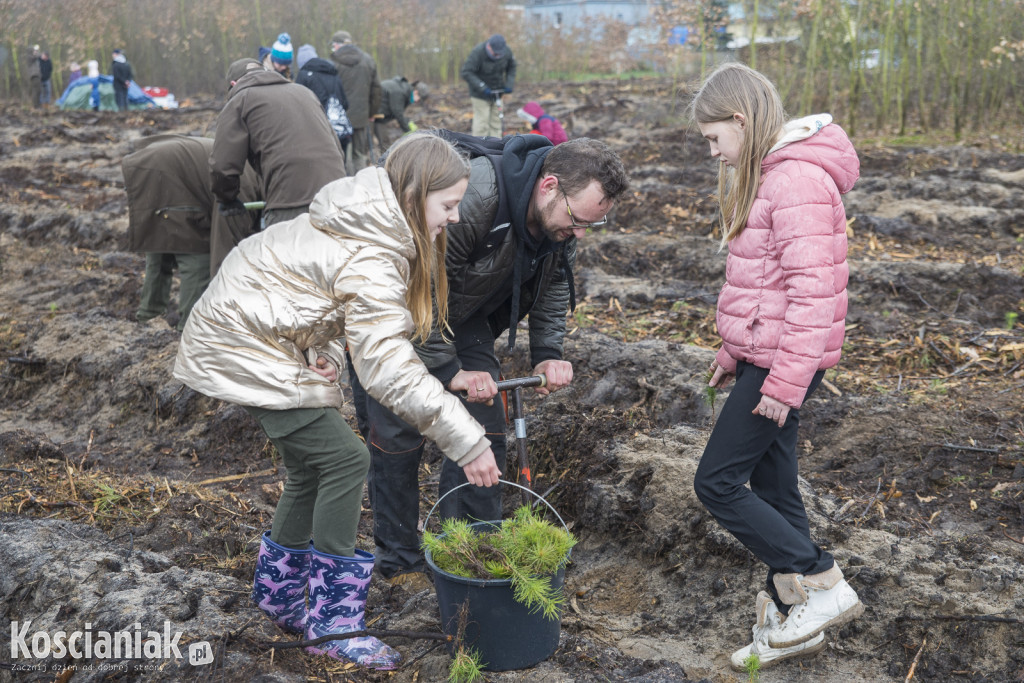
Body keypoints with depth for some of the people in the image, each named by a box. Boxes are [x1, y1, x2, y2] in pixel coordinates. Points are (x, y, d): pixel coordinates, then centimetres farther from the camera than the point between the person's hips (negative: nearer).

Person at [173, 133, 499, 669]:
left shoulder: (367, 223, 2)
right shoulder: (369, 258, -28)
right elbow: (388, 368, -32)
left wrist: (325, 350, -8)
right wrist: (466, 441, -29)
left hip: (241, 333, 10)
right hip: (244, 351, -10)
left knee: (313, 466, 13)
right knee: (344, 459, -11)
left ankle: (278, 595, 29)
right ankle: (333, 621, -2)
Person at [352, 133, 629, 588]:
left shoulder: (562, 215, -14)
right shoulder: (470, 200, -39)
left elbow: (553, 281, 4)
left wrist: (547, 353, -8)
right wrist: (448, 371, -31)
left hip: (460, 313, 7)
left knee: (484, 428, 0)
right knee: (398, 437, -3)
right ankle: (399, 564, 14)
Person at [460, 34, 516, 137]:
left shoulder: (507, 52, -7)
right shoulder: (478, 53, -24)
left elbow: (511, 67, 12)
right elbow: (465, 72, -24)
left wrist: (509, 84, -3)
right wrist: (481, 87, -29)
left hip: (497, 93, 5)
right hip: (480, 94, -5)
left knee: (496, 121, 8)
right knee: (482, 121, -9)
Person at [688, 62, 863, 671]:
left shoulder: (799, 179, -18)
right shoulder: (764, 174, 15)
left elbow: (813, 289, -23)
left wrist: (786, 381, -23)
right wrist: (734, 353, 21)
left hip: (783, 362, -10)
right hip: (761, 355, 10)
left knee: (717, 481, -5)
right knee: (772, 486, 13)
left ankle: (821, 583, 4)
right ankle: (790, 621, 24)